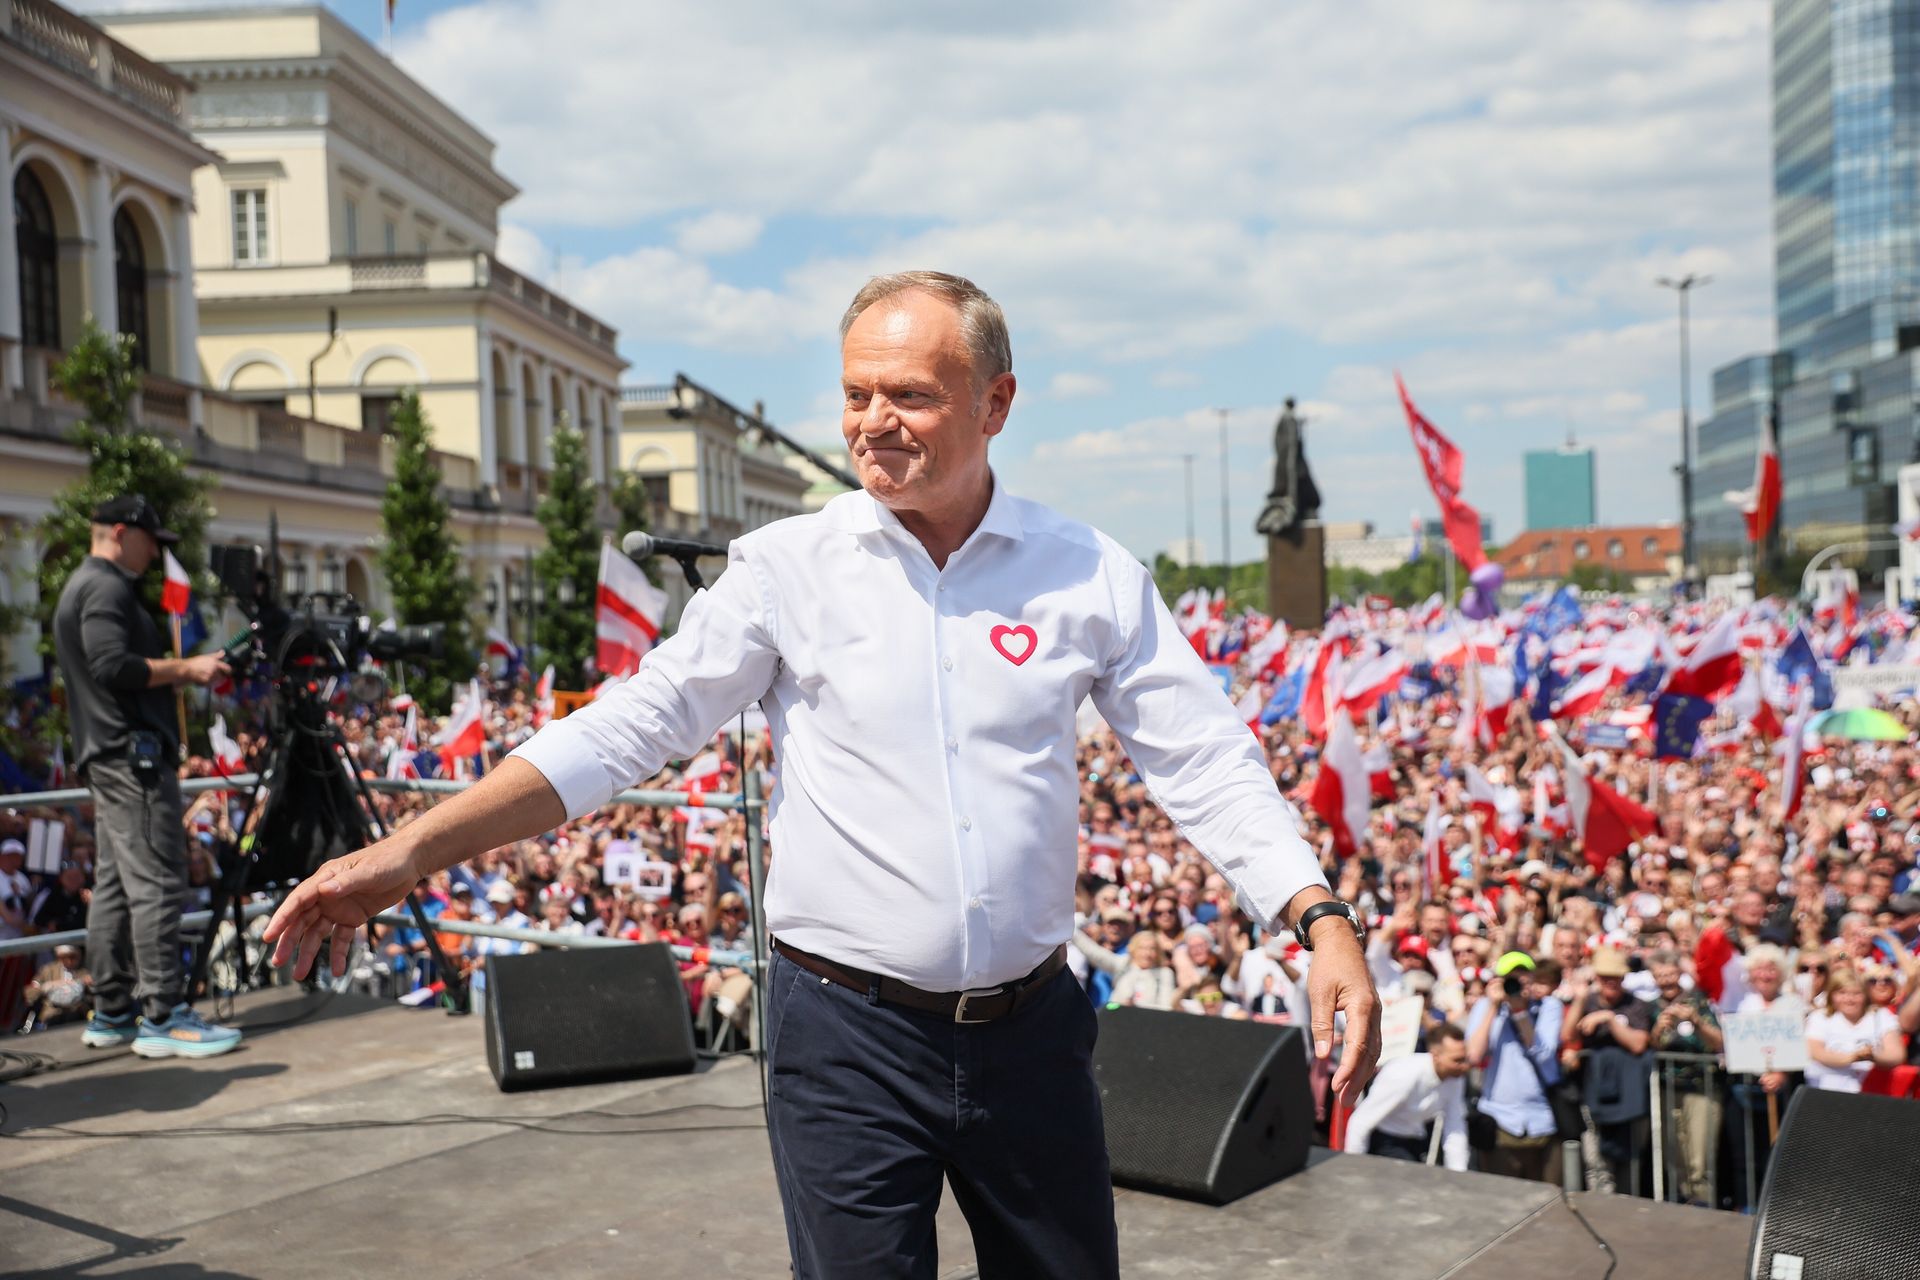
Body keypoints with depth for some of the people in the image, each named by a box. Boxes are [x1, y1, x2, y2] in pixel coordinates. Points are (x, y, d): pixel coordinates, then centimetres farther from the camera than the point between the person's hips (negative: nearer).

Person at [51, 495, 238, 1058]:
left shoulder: (81, 586, 24)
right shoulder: (107, 587, -10)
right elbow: (113, 666, -22)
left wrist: (184, 672, 16)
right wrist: (186, 668, -13)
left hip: (108, 756, 11)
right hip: (131, 749, -11)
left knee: (113, 884, 10)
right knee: (157, 880, -11)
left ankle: (111, 1015, 14)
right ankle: (164, 1016, -11)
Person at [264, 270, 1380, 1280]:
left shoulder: (1088, 574, -1)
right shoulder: (789, 568, -3)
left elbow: (1206, 759, -1)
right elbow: (630, 729, -4)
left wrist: (1319, 917, -14)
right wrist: (413, 851, -11)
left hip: (1031, 1029, 2)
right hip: (849, 1033, -1)